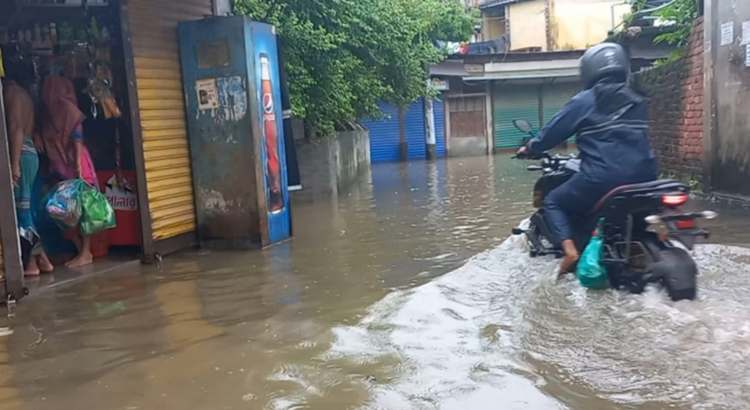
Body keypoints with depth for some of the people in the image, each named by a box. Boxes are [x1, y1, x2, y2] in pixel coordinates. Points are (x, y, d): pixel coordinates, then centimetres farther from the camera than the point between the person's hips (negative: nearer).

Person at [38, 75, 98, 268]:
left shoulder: (67, 107, -6)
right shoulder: (50, 112, 15)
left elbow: (77, 136, -12)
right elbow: (48, 144, 15)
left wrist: (78, 163, -19)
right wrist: (51, 168, 13)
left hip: (74, 164, -8)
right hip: (60, 166, 8)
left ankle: (86, 253, -6)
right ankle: (80, 251, 10)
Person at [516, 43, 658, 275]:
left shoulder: (584, 101, 1)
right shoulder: (638, 102, 18)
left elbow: (555, 130, 6)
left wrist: (530, 148, 22)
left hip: (602, 176, -6)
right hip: (642, 174, 6)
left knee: (553, 202, 12)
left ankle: (569, 248, -9)